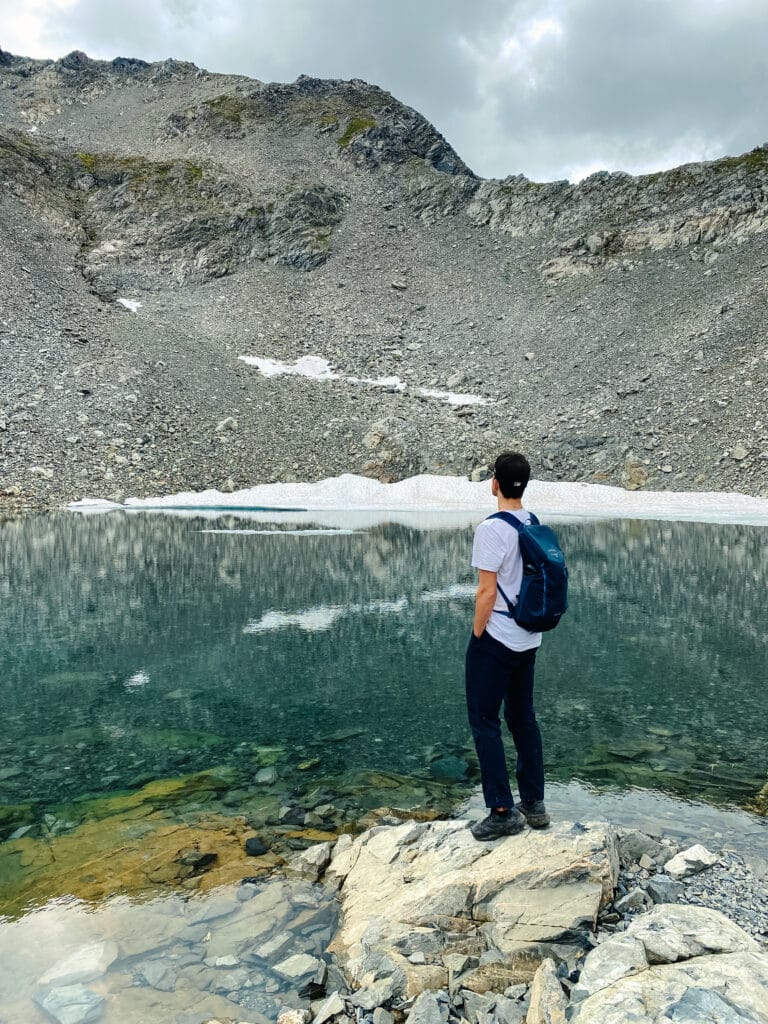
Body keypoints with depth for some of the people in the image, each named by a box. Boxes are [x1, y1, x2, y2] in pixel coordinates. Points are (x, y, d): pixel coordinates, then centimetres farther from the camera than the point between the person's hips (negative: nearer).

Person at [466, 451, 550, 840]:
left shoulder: (491, 529, -18)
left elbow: (487, 591, -19)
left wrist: (477, 633, -8)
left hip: (495, 638, -8)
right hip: (529, 638, 8)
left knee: (484, 721, 4)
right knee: (523, 717, 17)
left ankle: (503, 812, 8)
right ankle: (534, 804, 26)